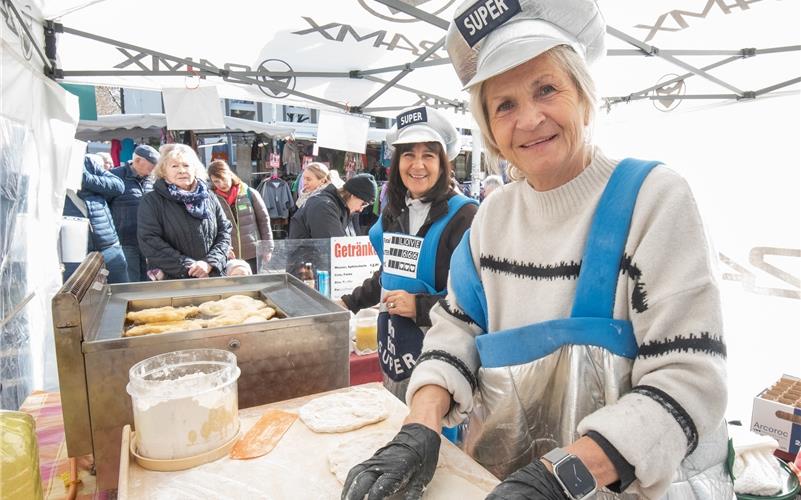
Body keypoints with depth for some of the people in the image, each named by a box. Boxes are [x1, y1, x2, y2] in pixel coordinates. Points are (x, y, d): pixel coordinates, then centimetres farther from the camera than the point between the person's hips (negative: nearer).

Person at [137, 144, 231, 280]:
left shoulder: (209, 198, 9)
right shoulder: (151, 201, -1)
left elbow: (225, 231, 6)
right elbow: (149, 241, -9)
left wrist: (210, 263, -10)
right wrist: (188, 267, -15)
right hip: (172, 281, -3)